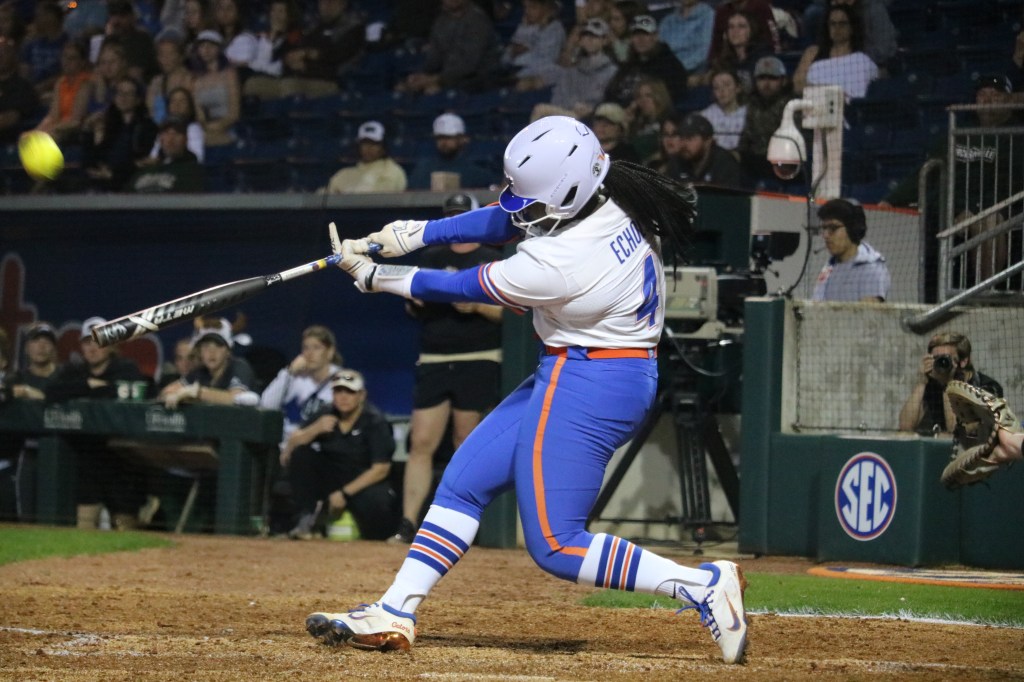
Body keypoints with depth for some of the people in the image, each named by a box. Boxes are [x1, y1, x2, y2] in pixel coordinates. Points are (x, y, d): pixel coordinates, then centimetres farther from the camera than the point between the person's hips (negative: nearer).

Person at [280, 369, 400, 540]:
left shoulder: (375, 422, -12)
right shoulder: (326, 416, 0)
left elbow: (381, 469, -16)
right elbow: (291, 446, -4)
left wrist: (345, 493, -18)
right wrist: (315, 429, -24)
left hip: (363, 482, -4)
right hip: (330, 480, 4)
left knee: (376, 503, -37)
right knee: (300, 454, -17)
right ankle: (307, 518, -14)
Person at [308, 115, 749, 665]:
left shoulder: (560, 263, -29)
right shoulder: (610, 198, -7)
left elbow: (462, 288, -13)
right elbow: (508, 221, 9)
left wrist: (373, 277, 1)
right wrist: (414, 234, 2)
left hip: (587, 389, -10)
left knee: (555, 547, -6)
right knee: (464, 481, 12)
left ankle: (702, 585, -9)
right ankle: (392, 616, 15)